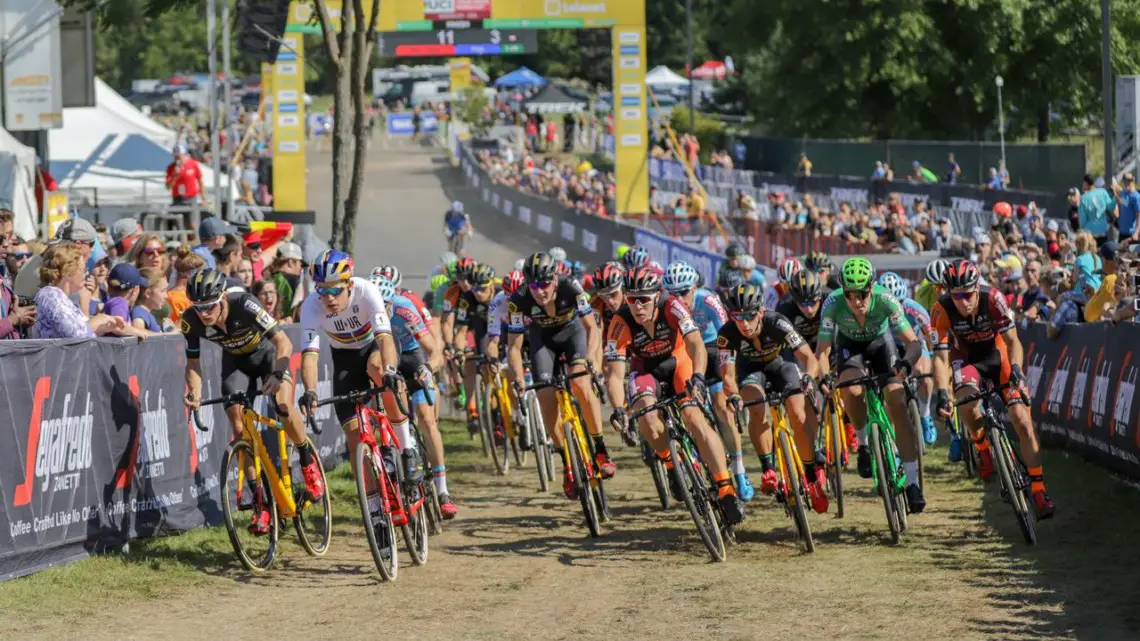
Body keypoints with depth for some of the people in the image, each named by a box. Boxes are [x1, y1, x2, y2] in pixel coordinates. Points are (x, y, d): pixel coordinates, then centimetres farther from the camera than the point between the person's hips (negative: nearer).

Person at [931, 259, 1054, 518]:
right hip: (967, 359, 0)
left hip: (997, 354, 0)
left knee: (1022, 420, -12)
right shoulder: (943, 310, -26)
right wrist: (942, 394, -38)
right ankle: (982, 447, -4)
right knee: (967, 400, -34)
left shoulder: (993, 299, -27)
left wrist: (1015, 369, -42)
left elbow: (1013, 341, -23)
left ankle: (1039, 489, -5)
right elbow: (941, 357, -25)